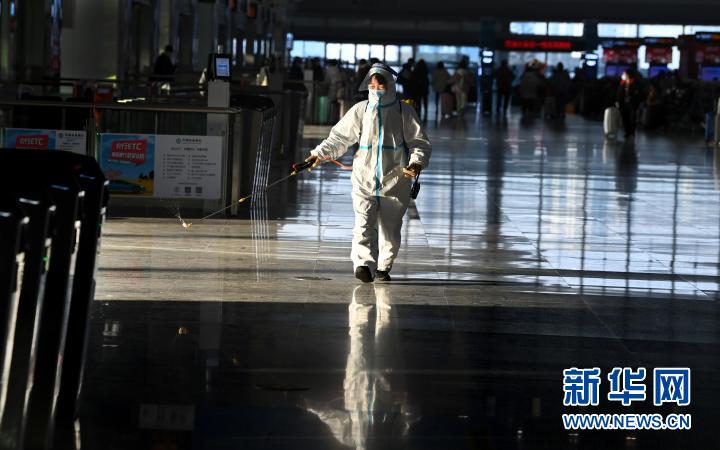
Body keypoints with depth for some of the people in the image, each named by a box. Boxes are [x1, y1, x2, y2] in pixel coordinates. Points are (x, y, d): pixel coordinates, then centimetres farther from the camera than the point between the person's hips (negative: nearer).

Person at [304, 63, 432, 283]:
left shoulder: (405, 112, 3)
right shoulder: (360, 110, 5)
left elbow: (420, 143, 3)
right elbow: (339, 137, 10)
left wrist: (416, 162, -15)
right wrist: (320, 153, -1)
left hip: (395, 181, 0)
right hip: (365, 179, 0)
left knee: (390, 229, 8)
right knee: (364, 225, -17)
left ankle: (383, 267, 24)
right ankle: (364, 264, -29)